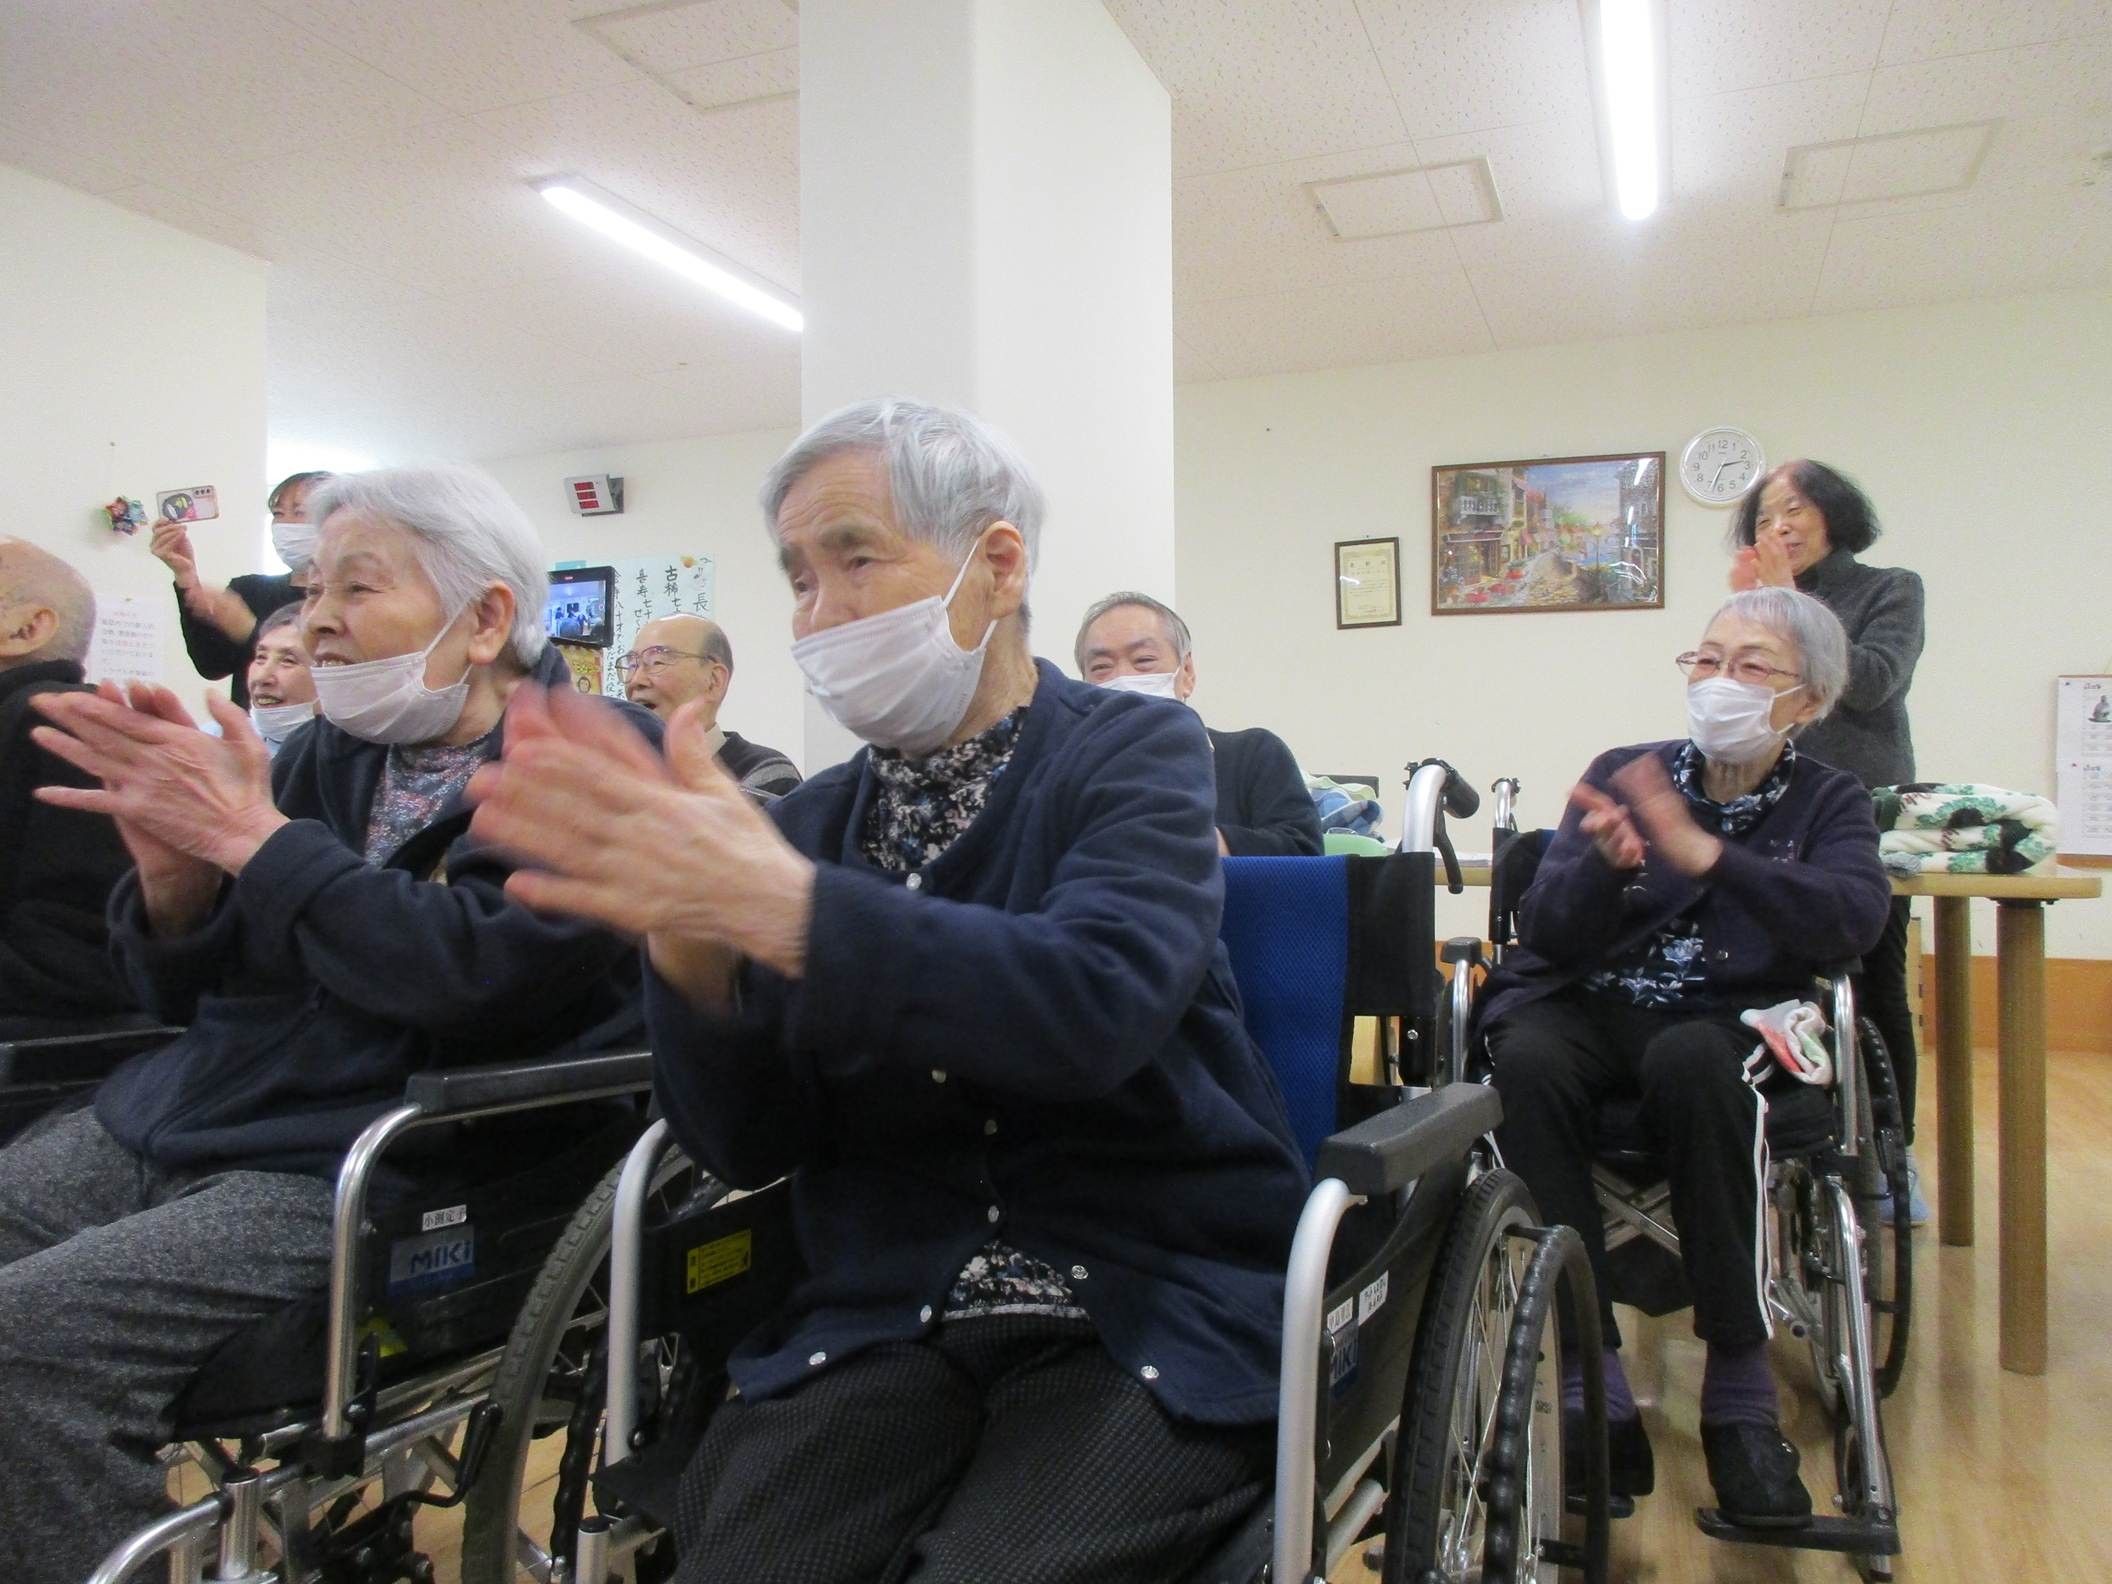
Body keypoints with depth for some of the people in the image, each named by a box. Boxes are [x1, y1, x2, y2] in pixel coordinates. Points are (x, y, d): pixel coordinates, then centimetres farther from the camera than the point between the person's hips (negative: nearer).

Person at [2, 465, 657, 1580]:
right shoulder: (327, 754, 13)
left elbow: (471, 974, -22)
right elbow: (186, 997, 15)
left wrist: (250, 836, -15)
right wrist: (173, 867, -7)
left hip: (392, 1180, -8)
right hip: (182, 1117, 8)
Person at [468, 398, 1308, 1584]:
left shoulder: (1139, 756, -2)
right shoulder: (815, 817, 8)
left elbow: (1097, 1002, -23)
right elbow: (750, 1145, 1)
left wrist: (770, 900, -30)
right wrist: (684, 932, -17)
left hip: (1152, 1308, -2)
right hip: (884, 1319, 3)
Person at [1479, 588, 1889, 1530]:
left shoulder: (1829, 803, 11)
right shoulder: (1621, 773, 12)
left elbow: (1853, 919, -12)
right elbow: (1545, 929, 1)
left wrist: (1707, 854, -23)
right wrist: (1606, 861, -20)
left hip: (1733, 1021, -1)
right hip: (1588, 1007, 1)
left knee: (1689, 1063, -37)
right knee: (1527, 1063, -33)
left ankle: (1739, 1393, -23)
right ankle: (1595, 1396, -29)